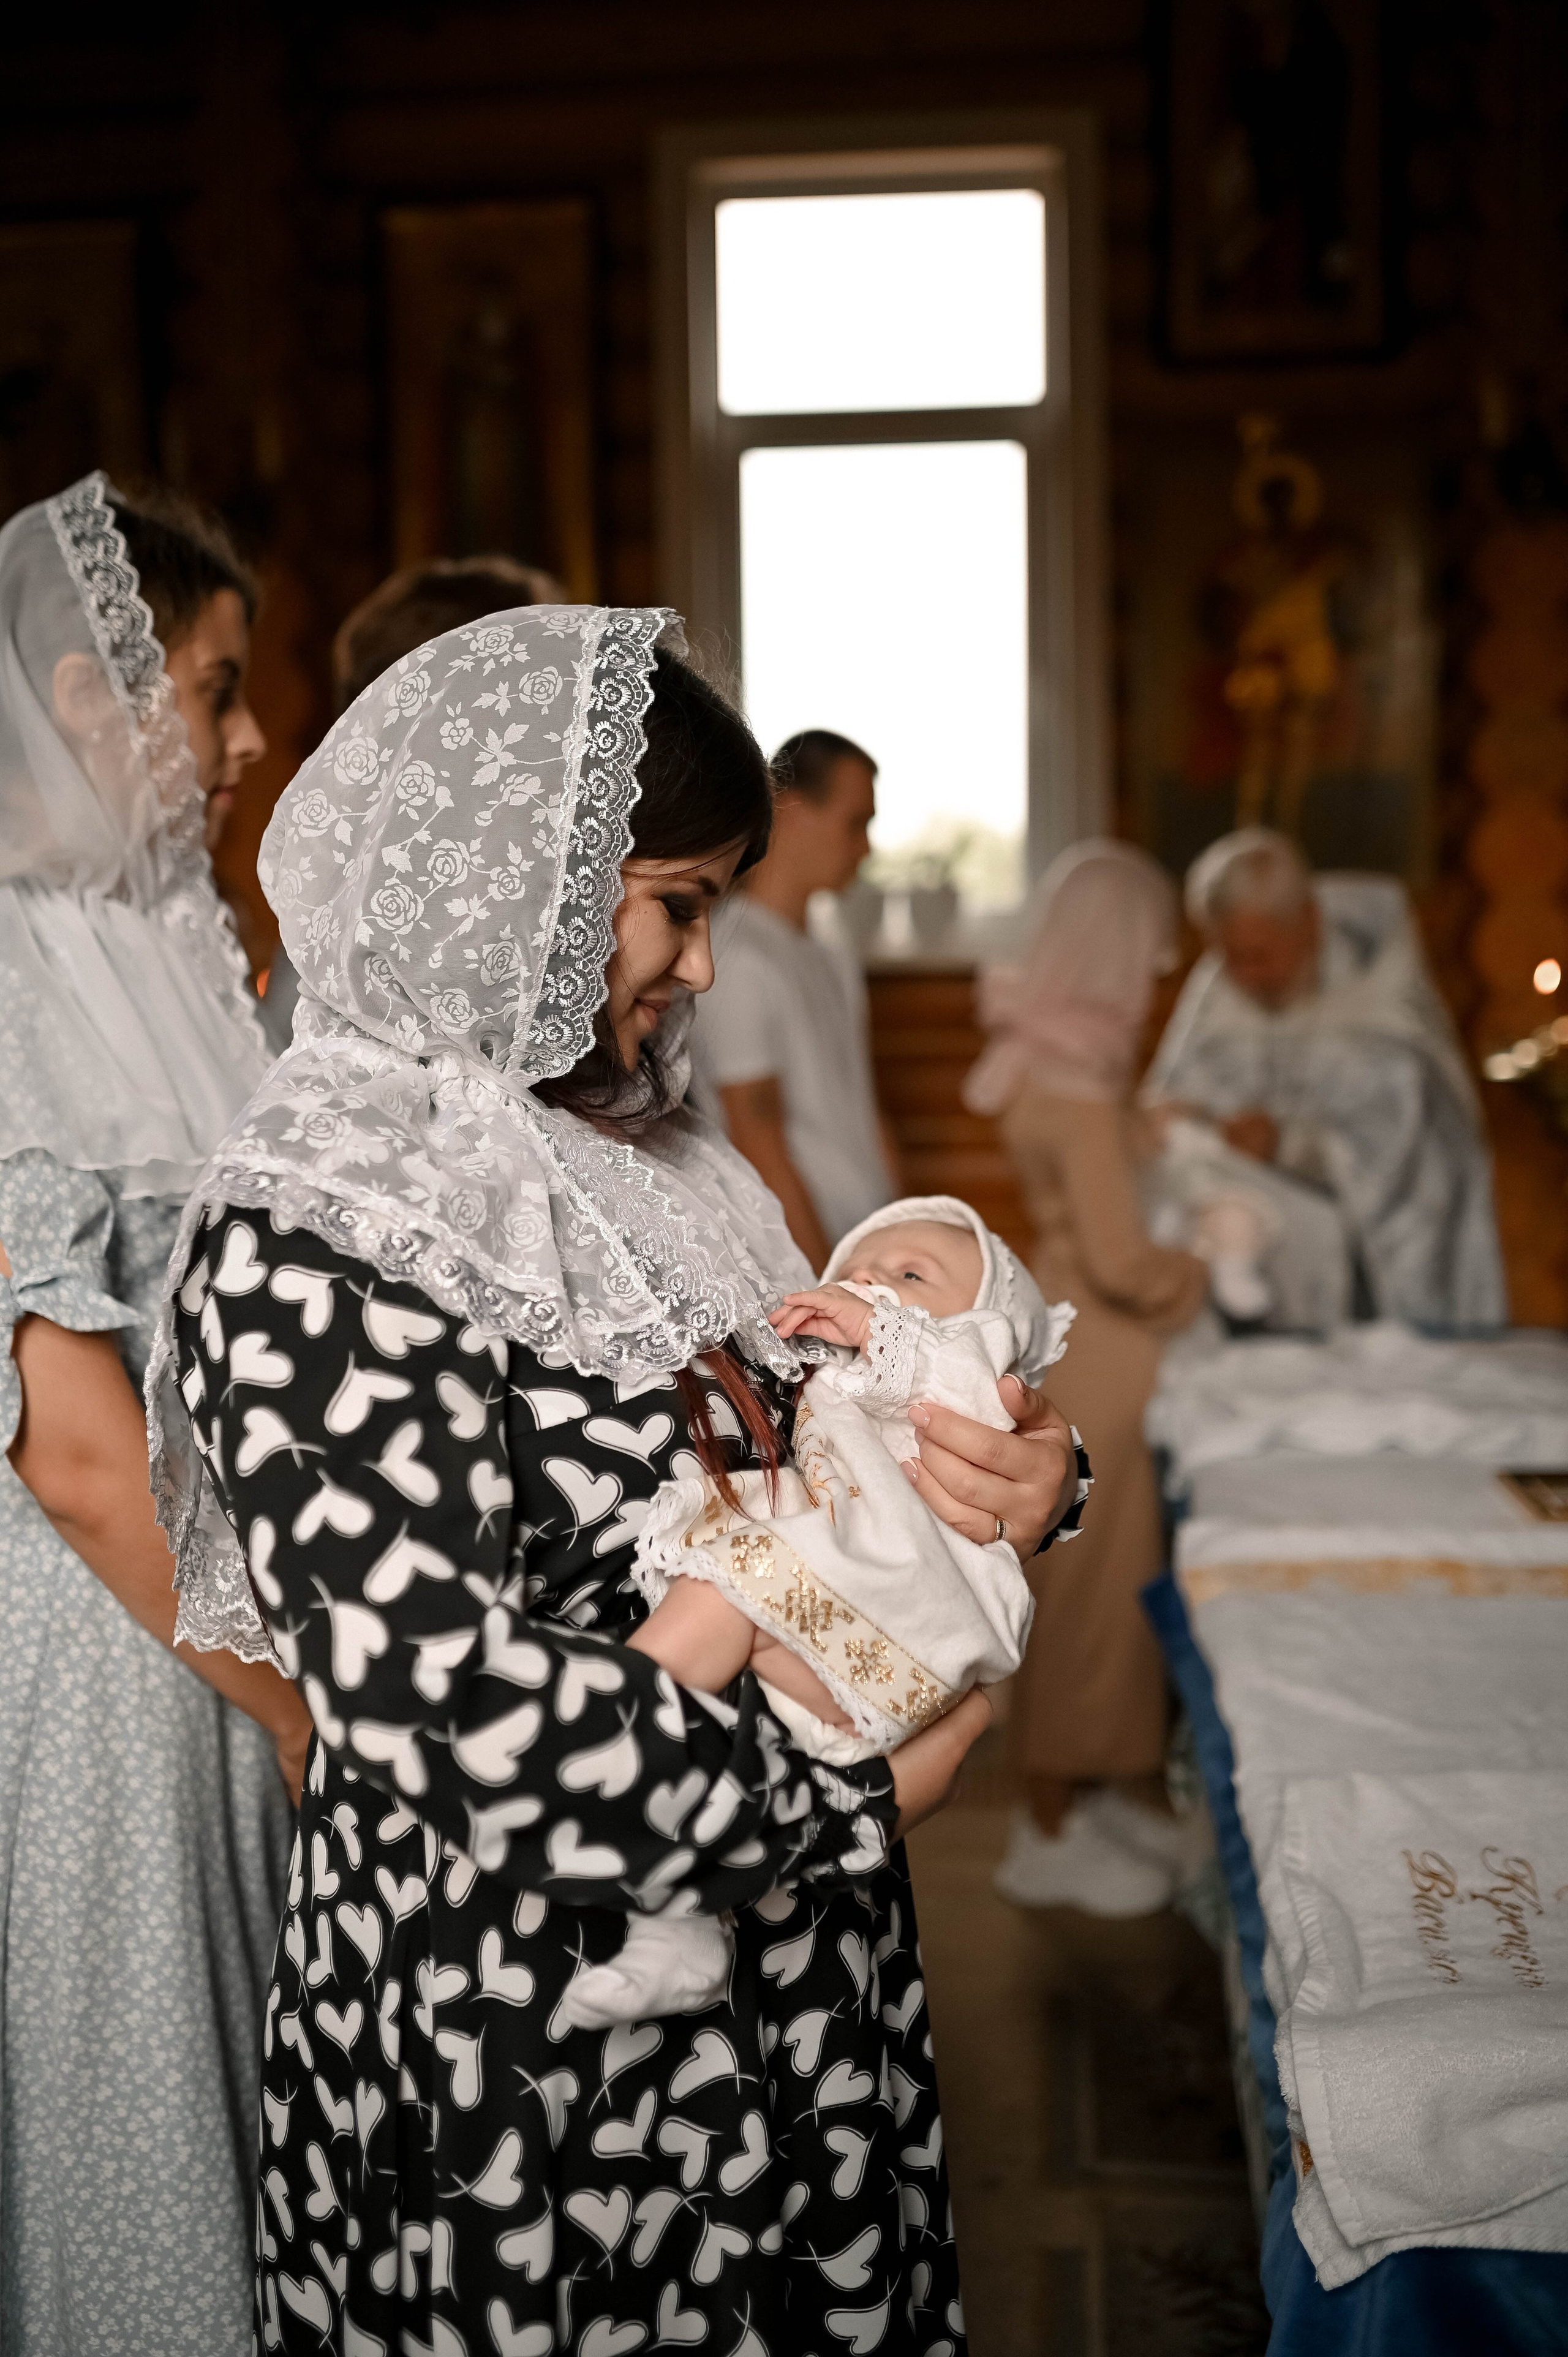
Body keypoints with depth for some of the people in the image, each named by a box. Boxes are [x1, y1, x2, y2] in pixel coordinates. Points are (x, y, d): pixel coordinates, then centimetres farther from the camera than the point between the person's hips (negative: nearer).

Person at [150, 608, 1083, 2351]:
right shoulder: (312, 1238, -22)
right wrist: (853, 1789, -20)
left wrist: (1017, 1473, -10)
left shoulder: (636, 1157, 5)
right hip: (508, 2055, -8)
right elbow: (437, 1699, -30)